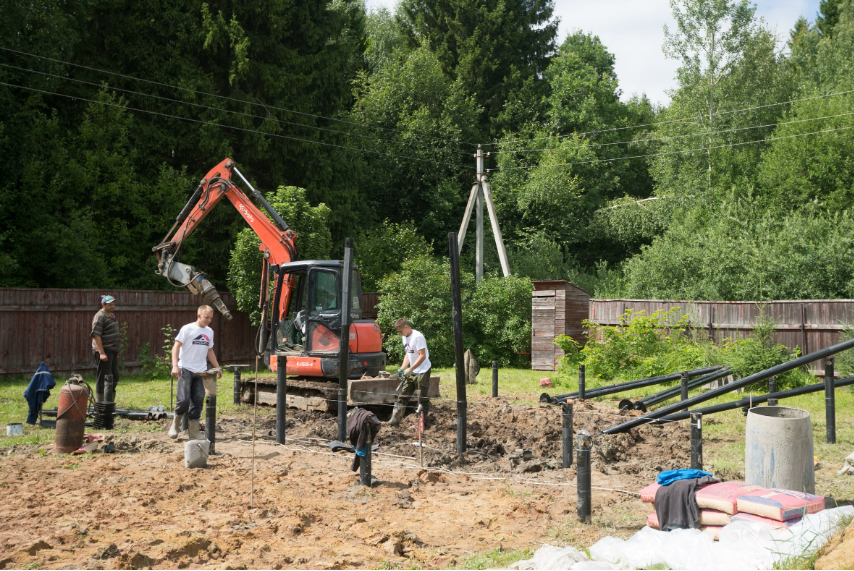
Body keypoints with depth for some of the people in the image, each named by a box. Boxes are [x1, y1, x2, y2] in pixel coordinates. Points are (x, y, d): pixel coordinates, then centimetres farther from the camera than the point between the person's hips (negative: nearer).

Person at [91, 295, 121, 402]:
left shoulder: (112, 315, 16)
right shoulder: (100, 317, -14)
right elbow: (96, 336, -21)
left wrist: (116, 350, 24)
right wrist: (101, 353, -27)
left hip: (112, 351, 10)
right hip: (104, 351, -10)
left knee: (114, 376, 14)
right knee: (103, 377, -6)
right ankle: (99, 401, 1)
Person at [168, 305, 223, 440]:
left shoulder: (209, 332, 14)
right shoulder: (187, 329, -4)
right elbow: (176, 347, -7)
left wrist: (217, 367, 20)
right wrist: (175, 365, -17)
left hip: (201, 372, 5)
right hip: (186, 369, -5)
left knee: (198, 400, 2)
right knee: (184, 399, -11)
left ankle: (193, 429, 10)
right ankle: (176, 423, 12)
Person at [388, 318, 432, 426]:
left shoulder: (417, 337, -17)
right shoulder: (405, 337, 11)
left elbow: (422, 356, -21)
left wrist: (410, 369, -21)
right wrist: (402, 369, 5)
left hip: (422, 372, -9)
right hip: (411, 372, 9)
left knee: (422, 398, -1)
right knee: (402, 396, 5)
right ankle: (395, 419, 6)